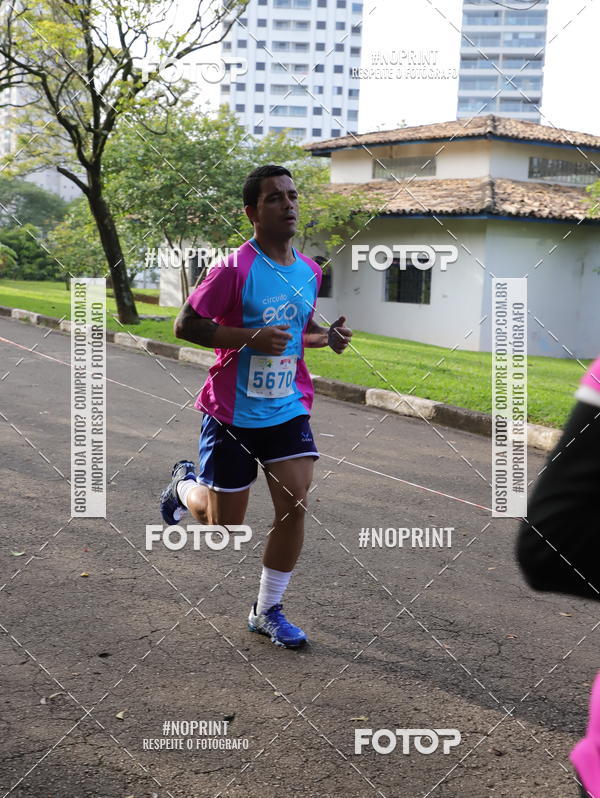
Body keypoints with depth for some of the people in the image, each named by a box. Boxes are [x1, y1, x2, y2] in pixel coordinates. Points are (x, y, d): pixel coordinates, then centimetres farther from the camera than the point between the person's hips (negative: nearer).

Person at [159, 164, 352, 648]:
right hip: (234, 413, -5)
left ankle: (268, 610, 13)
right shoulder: (235, 269, -16)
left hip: (289, 408, 5)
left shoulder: (309, 272, 4)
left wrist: (328, 336, 0)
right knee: (225, 525, 6)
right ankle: (185, 484, 42)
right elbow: (185, 325, -15)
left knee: (295, 504, -6)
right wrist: (250, 337, -25)